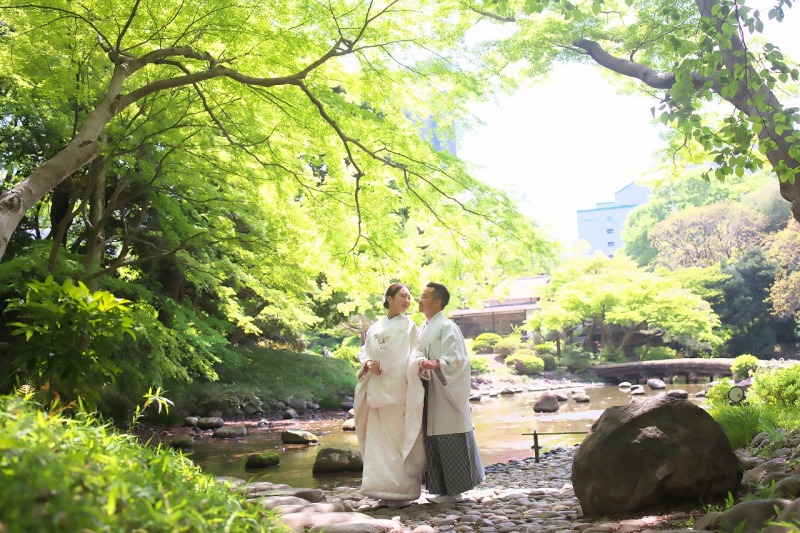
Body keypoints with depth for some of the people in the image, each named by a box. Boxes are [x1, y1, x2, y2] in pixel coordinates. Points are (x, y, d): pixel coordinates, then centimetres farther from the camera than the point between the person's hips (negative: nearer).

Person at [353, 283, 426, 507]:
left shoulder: (409, 326, 5)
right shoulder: (375, 328, 17)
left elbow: (413, 356, -5)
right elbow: (363, 351, 16)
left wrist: (419, 366, -27)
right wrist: (368, 362, -6)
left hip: (398, 391, -4)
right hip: (377, 390, 4)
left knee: (399, 438, -5)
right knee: (379, 440, 4)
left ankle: (403, 490, 1)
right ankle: (386, 489, 11)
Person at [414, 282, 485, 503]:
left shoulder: (447, 327, -10)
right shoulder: (424, 329, 17)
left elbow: (456, 359, -17)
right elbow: (419, 354, 10)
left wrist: (436, 365, -34)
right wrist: (421, 362, -13)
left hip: (446, 395, -8)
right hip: (431, 396, 8)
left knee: (449, 443, -2)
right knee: (435, 443, 9)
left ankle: (454, 491, 7)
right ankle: (444, 489, 18)